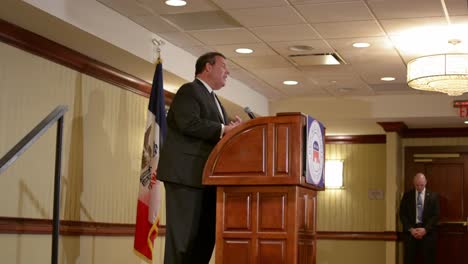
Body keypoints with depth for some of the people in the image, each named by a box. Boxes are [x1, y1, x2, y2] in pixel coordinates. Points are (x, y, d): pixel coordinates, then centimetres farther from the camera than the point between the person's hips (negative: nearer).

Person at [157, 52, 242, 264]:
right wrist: (224, 130, -16)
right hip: (187, 173, -9)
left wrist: (232, 131, -1)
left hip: (207, 176, 9)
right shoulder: (189, 91, -4)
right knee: (184, 234, -9)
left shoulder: (213, 99, 25)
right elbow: (189, 123, -20)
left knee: (205, 235, 6)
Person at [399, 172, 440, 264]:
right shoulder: (407, 196, 7)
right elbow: (402, 214, 3)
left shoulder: (433, 196, 5)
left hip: (428, 232, 0)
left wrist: (425, 229, -12)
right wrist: (411, 229, -9)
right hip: (410, 231, 1)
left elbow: (436, 215, -1)